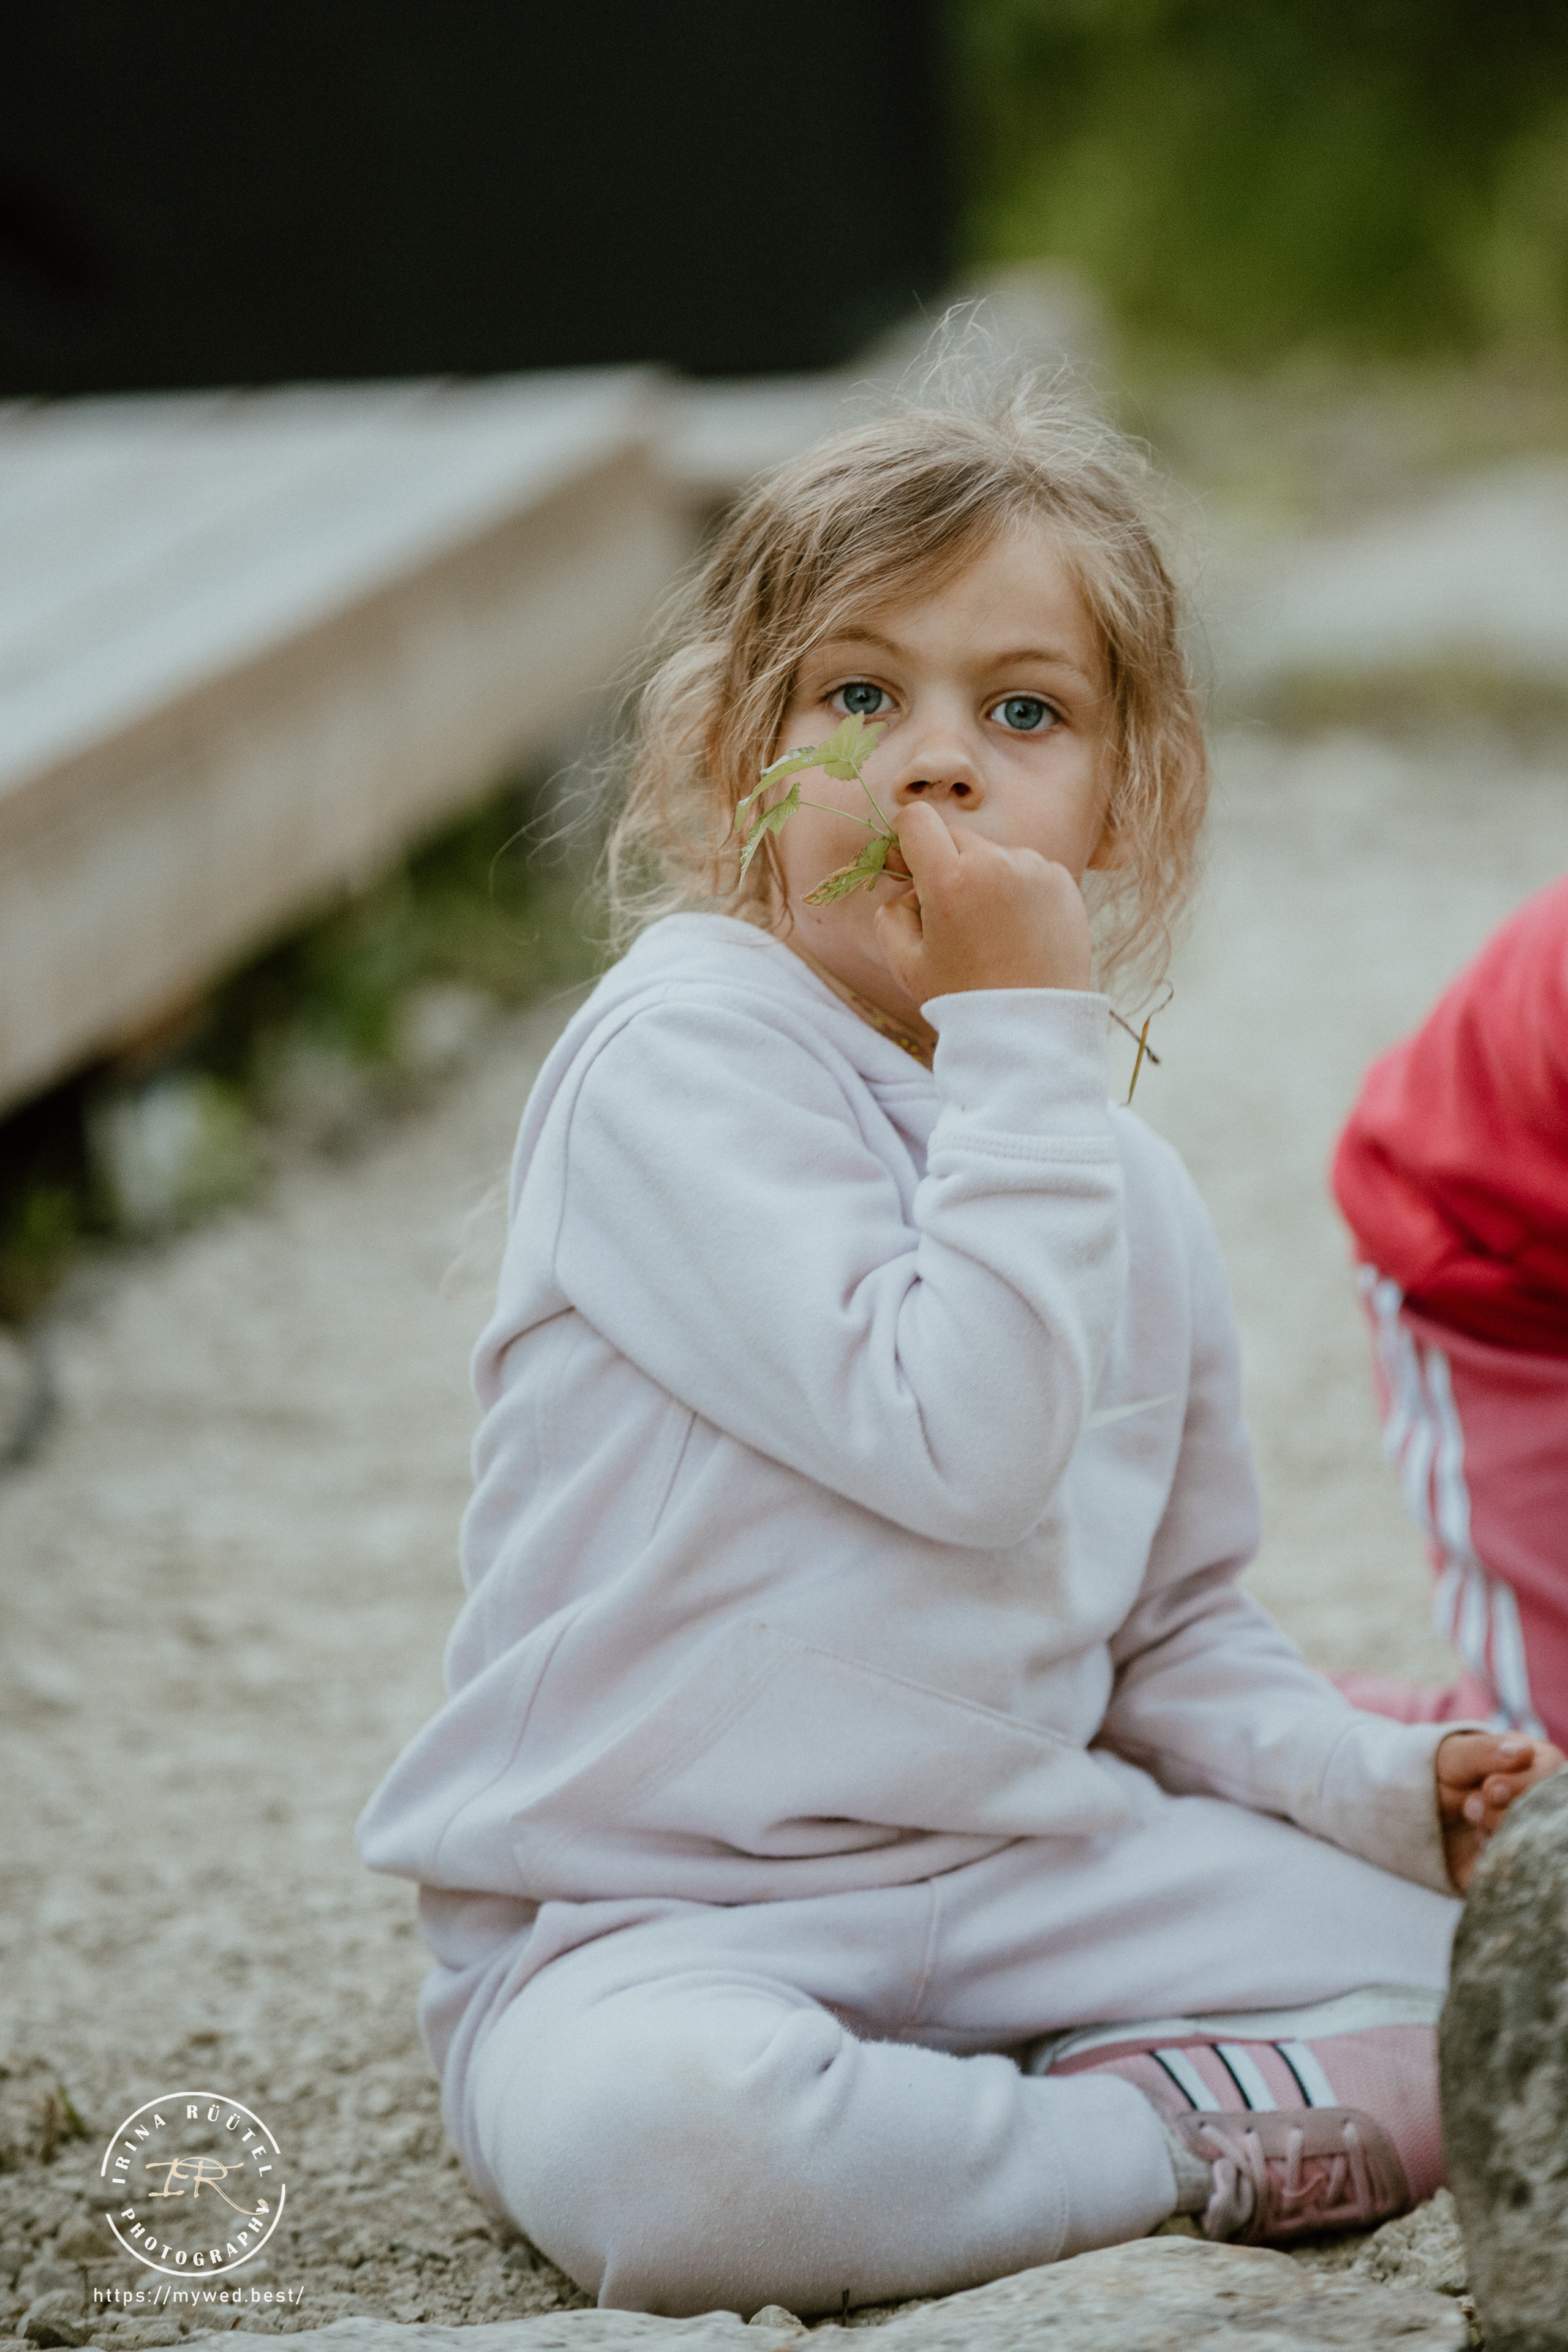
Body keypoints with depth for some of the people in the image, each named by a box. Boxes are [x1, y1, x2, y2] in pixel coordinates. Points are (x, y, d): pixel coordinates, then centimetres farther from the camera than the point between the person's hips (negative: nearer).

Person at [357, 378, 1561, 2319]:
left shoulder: (1116, 1177, 11)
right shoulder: (680, 1061, -13)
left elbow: (1177, 1629, 21)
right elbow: (963, 1442, -23)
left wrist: (1379, 1784, 3)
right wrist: (1025, 1044, -21)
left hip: (1026, 1871, 6)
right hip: (639, 1918, -6)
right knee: (666, 2134, -39)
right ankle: (1185, 2144, -17)